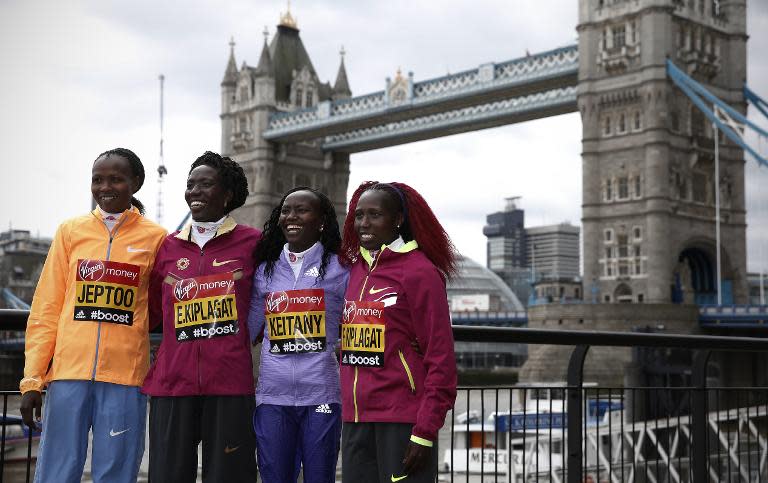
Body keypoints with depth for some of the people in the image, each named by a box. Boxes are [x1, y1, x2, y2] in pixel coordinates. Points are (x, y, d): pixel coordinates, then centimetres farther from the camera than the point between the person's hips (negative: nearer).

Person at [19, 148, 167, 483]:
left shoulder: (155, 238, 5)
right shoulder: (70, 232, 9)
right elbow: (45, 310, 8)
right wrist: (32, 379, 3)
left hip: (125, 376, -1)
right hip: (68, 370, 1)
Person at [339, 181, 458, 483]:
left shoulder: (419, 271, -7)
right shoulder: (357, 270, 13)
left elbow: (441, 359, -10)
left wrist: (425, 433, -13)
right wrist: (348, 413, 12)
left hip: (402, 422, -6)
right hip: (355, 420, 6)